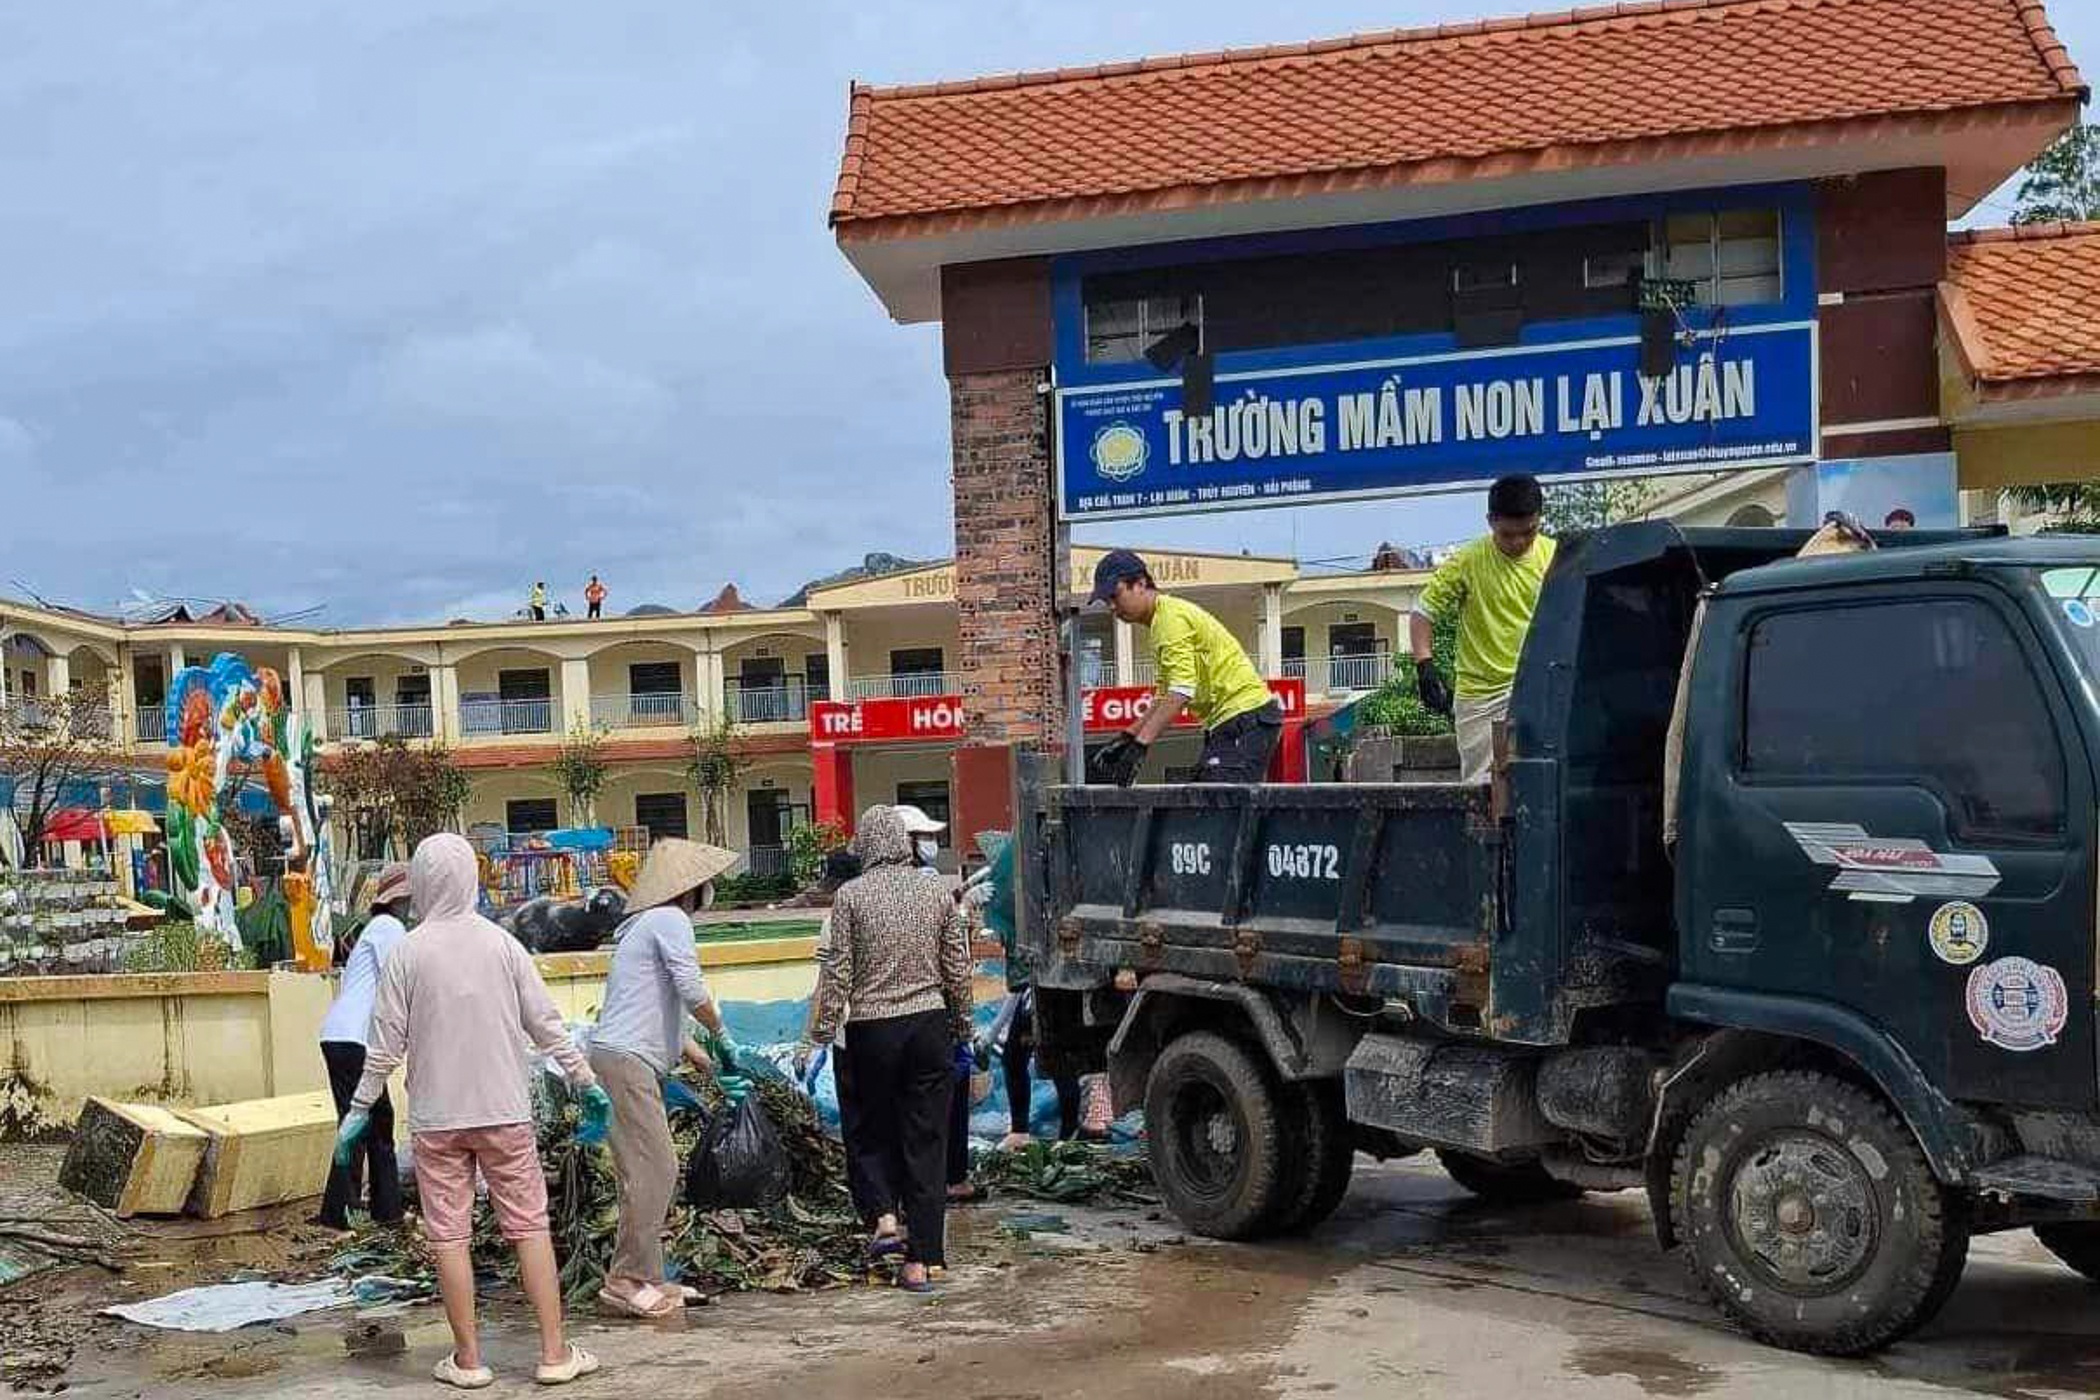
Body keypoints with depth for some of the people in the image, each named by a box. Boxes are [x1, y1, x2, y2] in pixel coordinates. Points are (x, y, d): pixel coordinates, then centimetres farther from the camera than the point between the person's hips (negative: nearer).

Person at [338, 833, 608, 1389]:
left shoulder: (408, 952, -4)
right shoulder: (501, 943, -1)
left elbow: (386, 1042, -3)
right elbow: (546, 1023, 0)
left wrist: (359, 1110, 7)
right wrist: (585, 1081, 9)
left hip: (436, 1118, -1)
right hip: (505, 1112, 1)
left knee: (448, 1234, 7)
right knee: (529, 1224, 6)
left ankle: (468, 1359, 12)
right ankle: (554, 1352, 7)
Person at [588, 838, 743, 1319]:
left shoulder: (648, 924, 24)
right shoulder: (669, 919, -6)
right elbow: (692, 991, -18)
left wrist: (708, 1061, 25)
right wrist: (723, 1036, -2)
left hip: (630, 1061, 10)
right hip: (626, 1059, -10)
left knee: (653, 1171, 11)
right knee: (653, 1169, -10)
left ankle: (645, 1278, 14)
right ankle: (627, 1279, -8)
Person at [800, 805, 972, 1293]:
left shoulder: (851, 896, -5)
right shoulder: (937, 888, 2)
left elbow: (837, 974, -6)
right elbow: (958, 966, 5)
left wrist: (819, 1037, 1)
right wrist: (962, 1026, 16)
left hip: (872, 1029, -2)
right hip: (929, 1024, 2)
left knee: (874, 1129, 19)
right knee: (926, 1141, 6)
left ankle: (885, 1219, -1)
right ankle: (921, 1261, 7)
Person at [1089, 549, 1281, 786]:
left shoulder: (1171, 617, -13)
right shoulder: (1159, 622, 19)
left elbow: (1181, 693, -23)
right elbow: (1165, 698, 21)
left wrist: (1140, 744, -28)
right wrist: (1127, 737, 12)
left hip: (1246, 718, -10)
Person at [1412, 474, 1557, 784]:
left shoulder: (1555, 557, 0)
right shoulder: (1466, 561, -7)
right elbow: (1423, 611, -1)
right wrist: (1425, 664, -14)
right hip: (1480, 696, -1)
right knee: (1480, 784, 3)